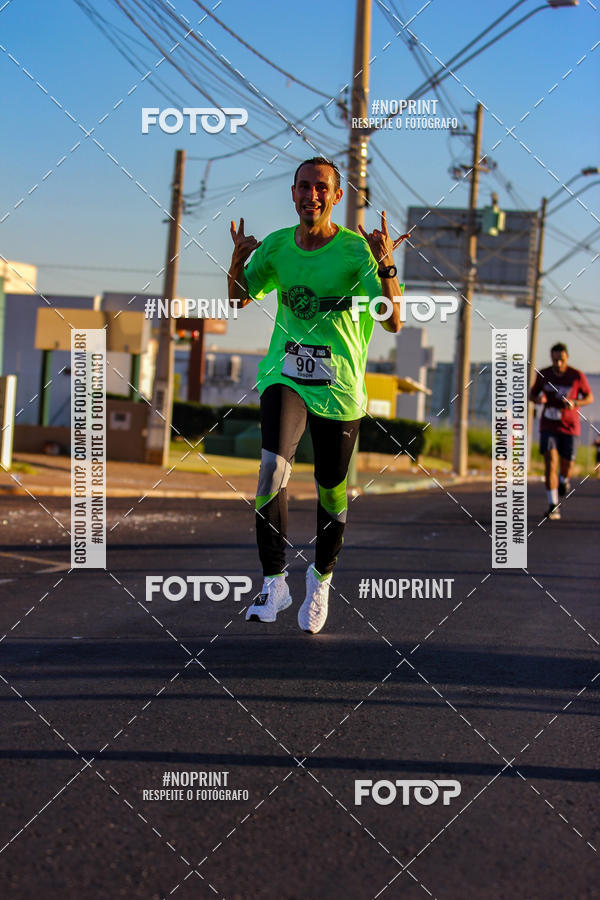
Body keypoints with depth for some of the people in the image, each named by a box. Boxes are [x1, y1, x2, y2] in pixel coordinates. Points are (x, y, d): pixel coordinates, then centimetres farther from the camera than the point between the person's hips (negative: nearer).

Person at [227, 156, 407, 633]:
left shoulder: (356, 249, -11)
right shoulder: (277, 245, 1)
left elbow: (394, 323, -16)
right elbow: (239, 298, 15)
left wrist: (386, 266, -31)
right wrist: (239, 259, -5)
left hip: (339, 386, -1)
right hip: (285, 375, 2)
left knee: (332, 491, 8)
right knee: (274, 464, -23)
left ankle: (321, 578, 34)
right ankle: (273, 581, -15)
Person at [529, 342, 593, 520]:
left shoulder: (577, 376, -8)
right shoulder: (543, 375, -3)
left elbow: (590, 397, 3)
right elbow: (532, 394, 11)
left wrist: (575, 403, -18)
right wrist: (538, 399, -14)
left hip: (569, 427, 0)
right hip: (548, 427, 0)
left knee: (567, 465, 7)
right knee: (551, 463, -15)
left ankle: (564, 480, 47)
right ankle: (553, 506, -13)